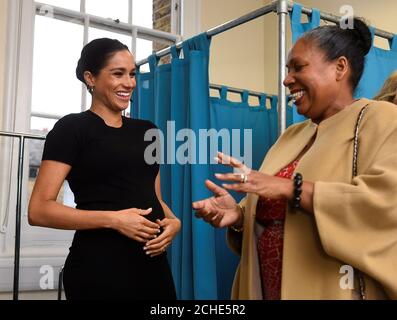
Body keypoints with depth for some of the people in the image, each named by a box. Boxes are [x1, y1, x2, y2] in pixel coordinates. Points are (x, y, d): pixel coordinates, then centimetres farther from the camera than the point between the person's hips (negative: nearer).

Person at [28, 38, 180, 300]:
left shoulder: (147, 131, 13)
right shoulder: (72, 128, -4)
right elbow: (39, 210, -11)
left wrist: (173, 222, -3)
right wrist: (113, 219, -19)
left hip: (153, 263, 6)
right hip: (99, 268, -6)